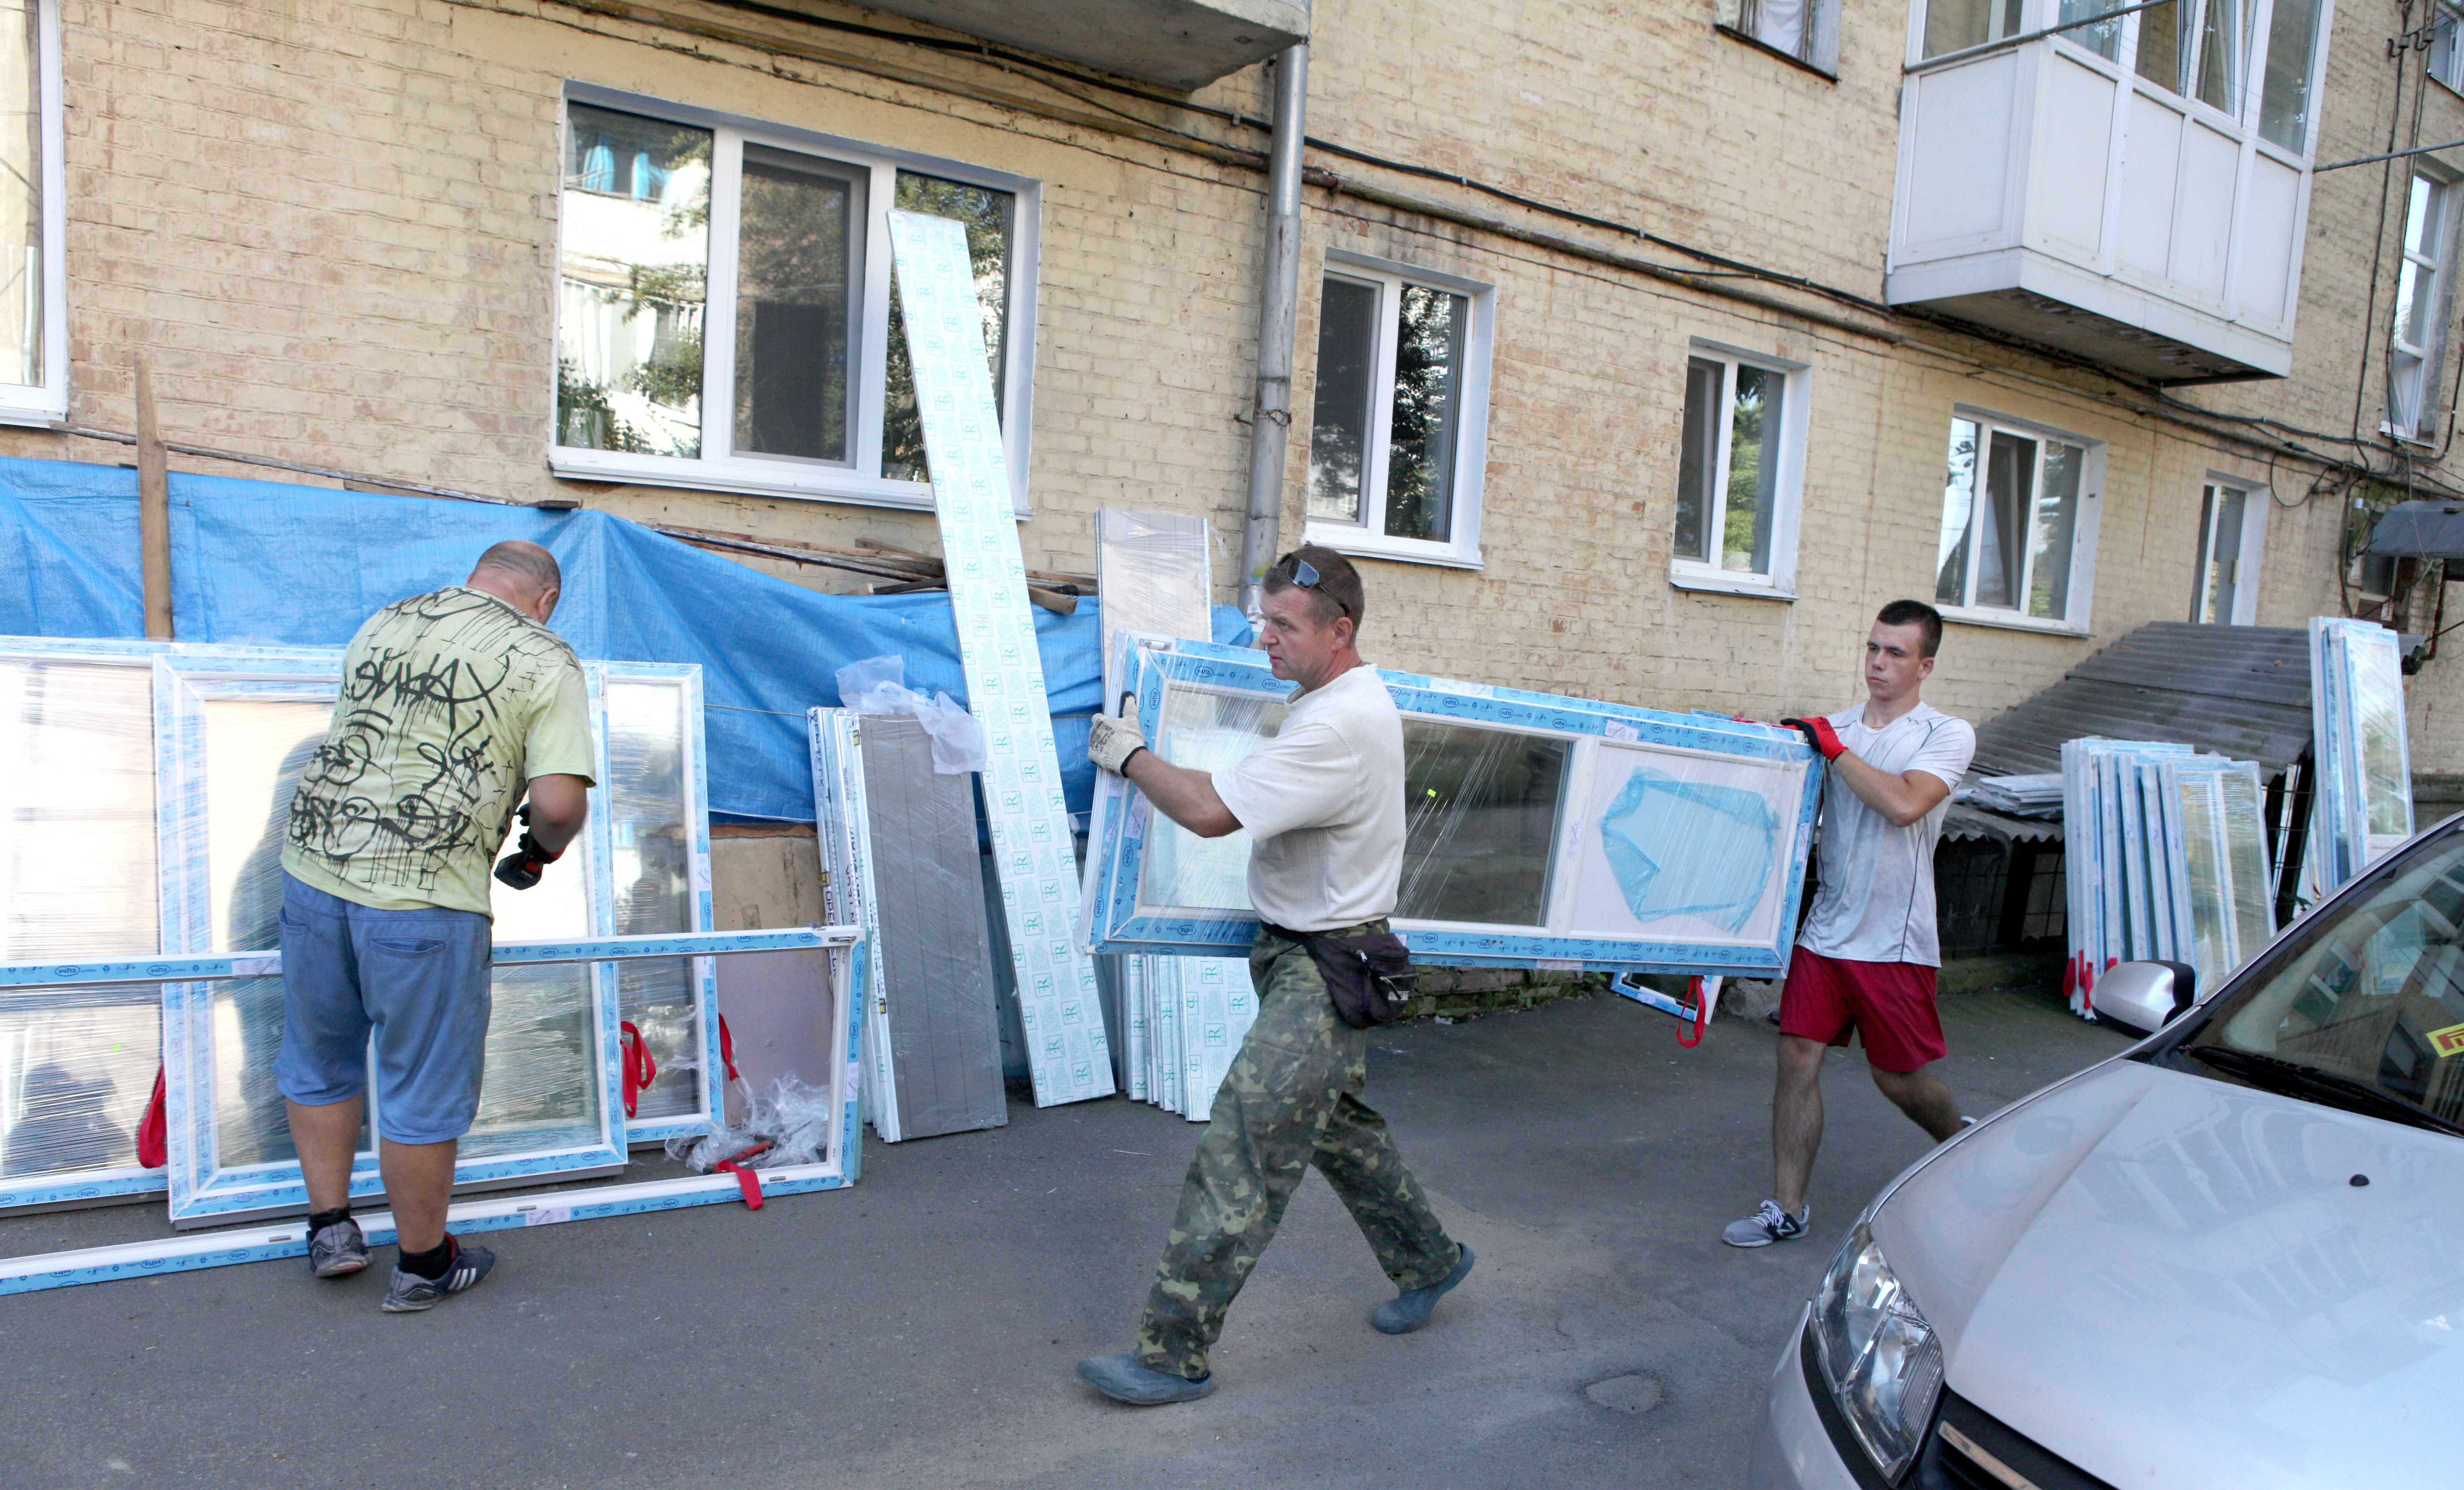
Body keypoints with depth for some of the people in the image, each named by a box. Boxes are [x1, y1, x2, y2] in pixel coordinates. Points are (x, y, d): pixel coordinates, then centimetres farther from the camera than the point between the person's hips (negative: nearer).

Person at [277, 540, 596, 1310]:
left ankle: (330, 1225, 36)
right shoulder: (546, 661, -3)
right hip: (424, 898, -5)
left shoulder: (383, 621, 14)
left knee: (319, 1060, 26)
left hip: (312, 864, 6)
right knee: (424, 1088, 10)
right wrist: (540, 850, 6)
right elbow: (560, 803, -15)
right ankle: (423, 1264, 25)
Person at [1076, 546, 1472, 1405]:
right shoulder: (1341, 699, 8)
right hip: (1298, 955, 11)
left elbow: (1211, 813, -28)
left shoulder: (1341, 726, -25)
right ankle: (1429, 1261, 41)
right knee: (1335, 1126, 22)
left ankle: (1174, 1354, -2)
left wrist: (1129, 756, -13)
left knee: (1242, 1144, -10)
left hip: (1325, 970, -11)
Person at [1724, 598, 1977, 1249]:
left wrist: (1833, 749, -18)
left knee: (1899, 1079, 7)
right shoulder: (1834, 729, 10)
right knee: (1797, 1058, -1)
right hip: (1825, 928, 4)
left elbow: (1904, 805, -22)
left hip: (1894, 942, -4)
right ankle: (1787, 1208, 10)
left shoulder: (1948, 735, -4)